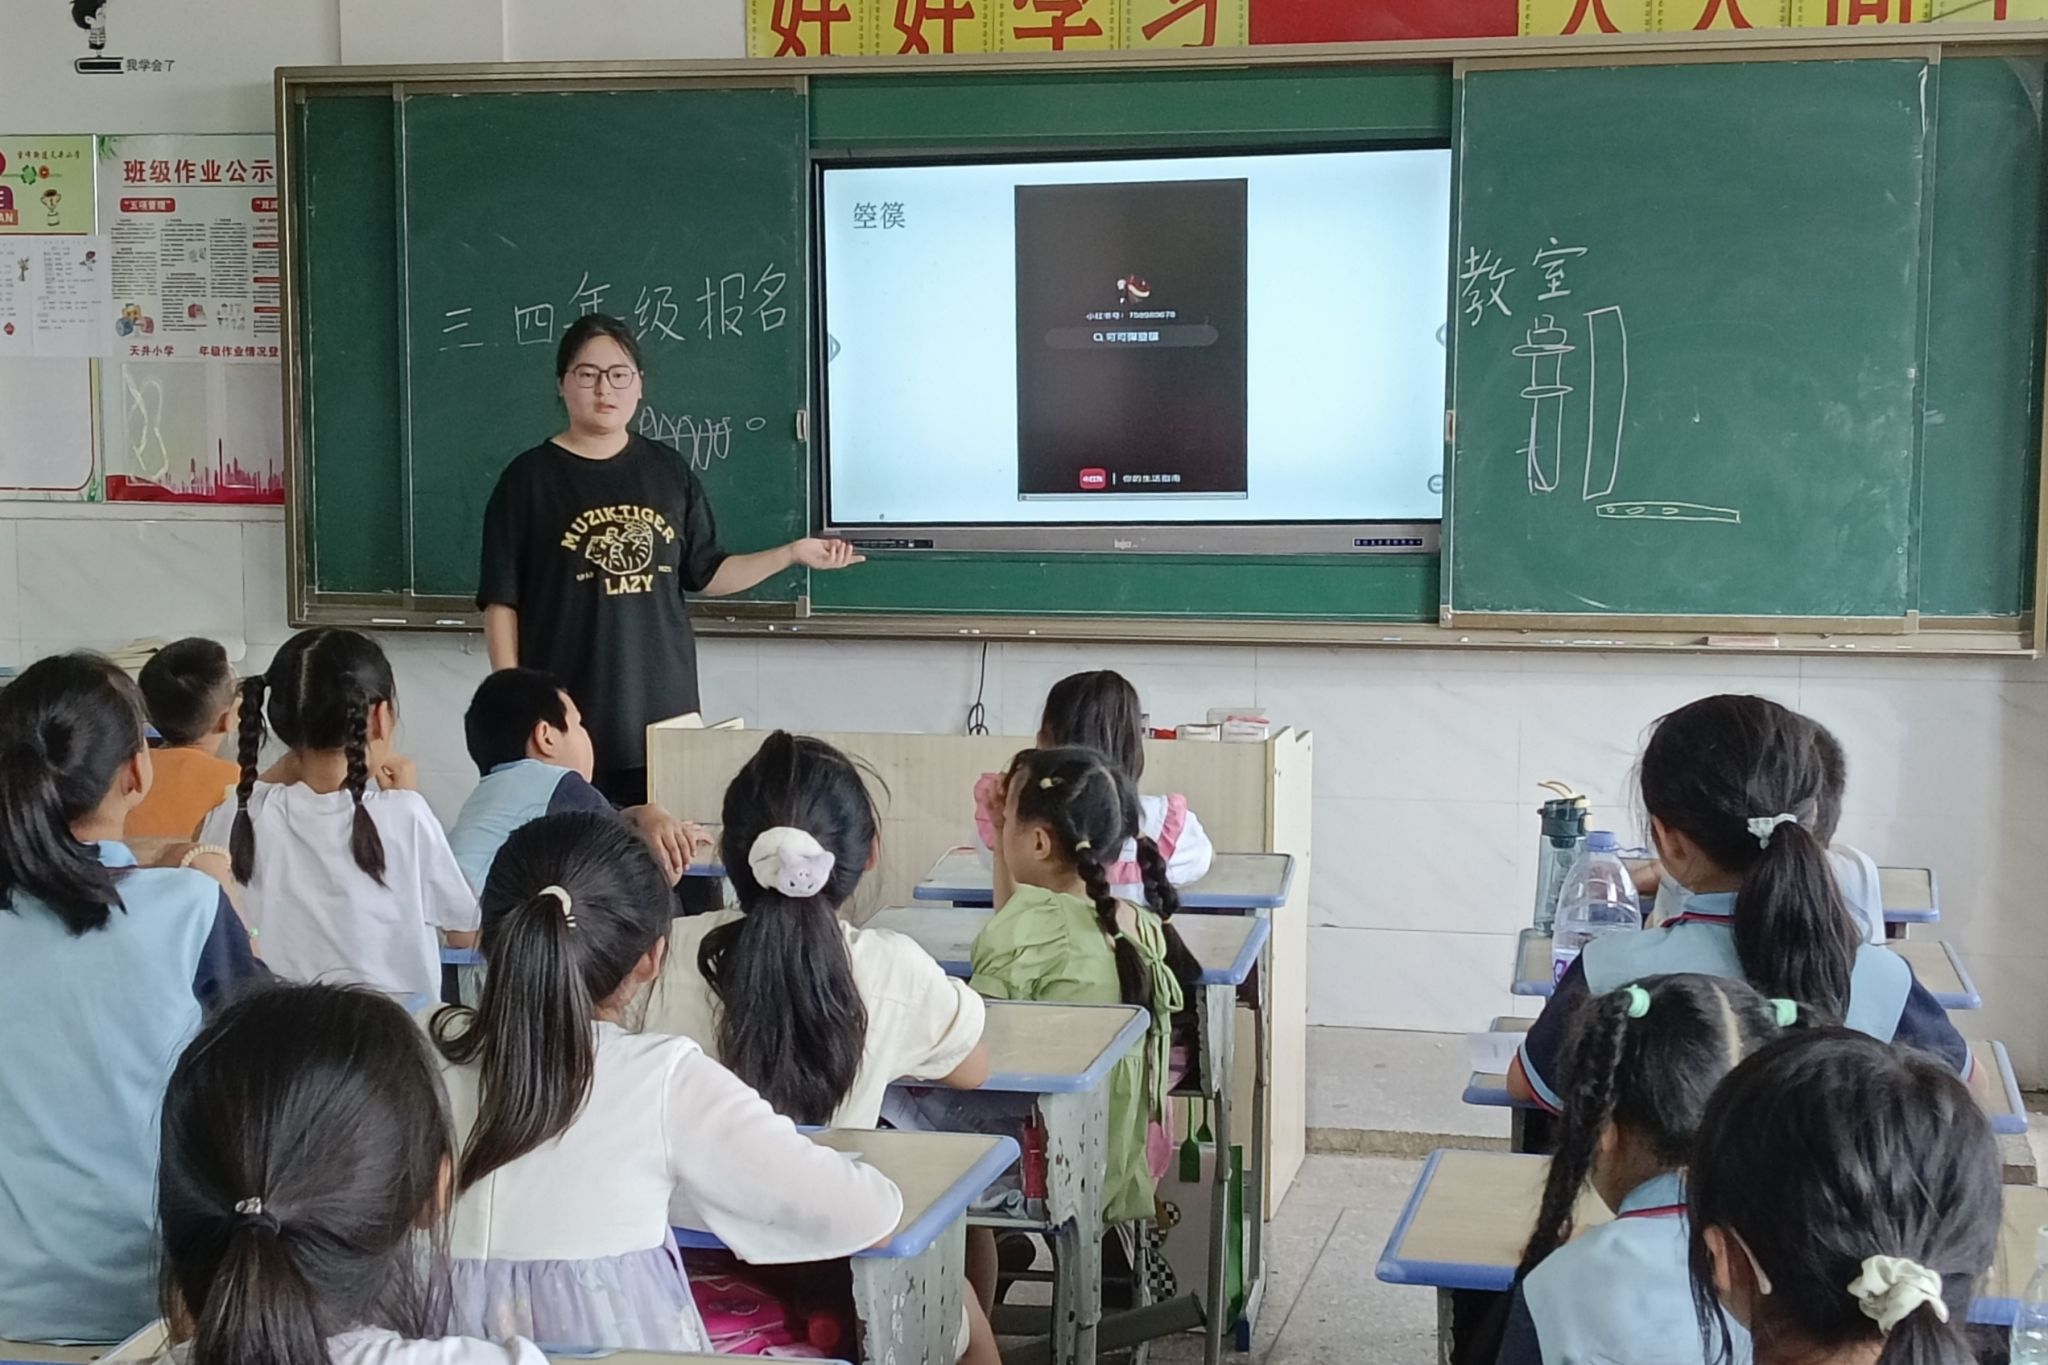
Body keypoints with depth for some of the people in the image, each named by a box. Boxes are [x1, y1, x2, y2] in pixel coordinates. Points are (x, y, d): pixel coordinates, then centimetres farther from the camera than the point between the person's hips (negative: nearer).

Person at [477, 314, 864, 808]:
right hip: (566, 716, -3)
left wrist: (793, 553, 7)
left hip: (663, 708, 3)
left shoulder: (669, 472, 10)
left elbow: (705, 575, 15)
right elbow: (501, 601, 0)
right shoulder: (529, 479, 0)